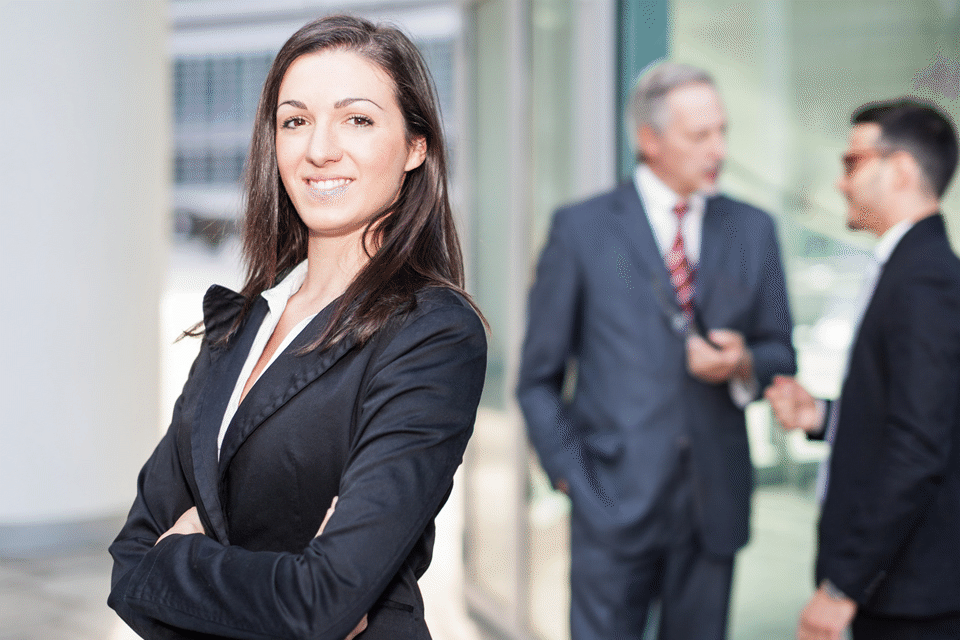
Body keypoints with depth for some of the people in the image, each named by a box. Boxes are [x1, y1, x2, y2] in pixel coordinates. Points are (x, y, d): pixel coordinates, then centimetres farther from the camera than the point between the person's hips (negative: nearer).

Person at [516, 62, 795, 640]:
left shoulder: (753, 230, 9)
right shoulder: (582, 229, 0)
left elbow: (781, 357, 14)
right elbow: (539, 378, 3)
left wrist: (742, 365, -8)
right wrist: (568, 474, -5)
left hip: (715, 505, 3)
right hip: (614, 505, -3)